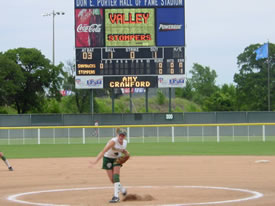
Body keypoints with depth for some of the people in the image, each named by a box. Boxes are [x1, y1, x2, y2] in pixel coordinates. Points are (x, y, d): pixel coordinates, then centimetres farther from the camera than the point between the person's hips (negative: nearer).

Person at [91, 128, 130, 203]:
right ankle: (123, 190, 23)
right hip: (108, 158, -3)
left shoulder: (125, 142, -10)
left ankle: (116, 196, -20)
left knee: (116, 176, -16)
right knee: (112, 179, -3)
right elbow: (104, 151, -40)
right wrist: (96, 160, -52)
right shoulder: (113, 141, -30)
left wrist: (126, 153, -10)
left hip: (117, 159, 3)